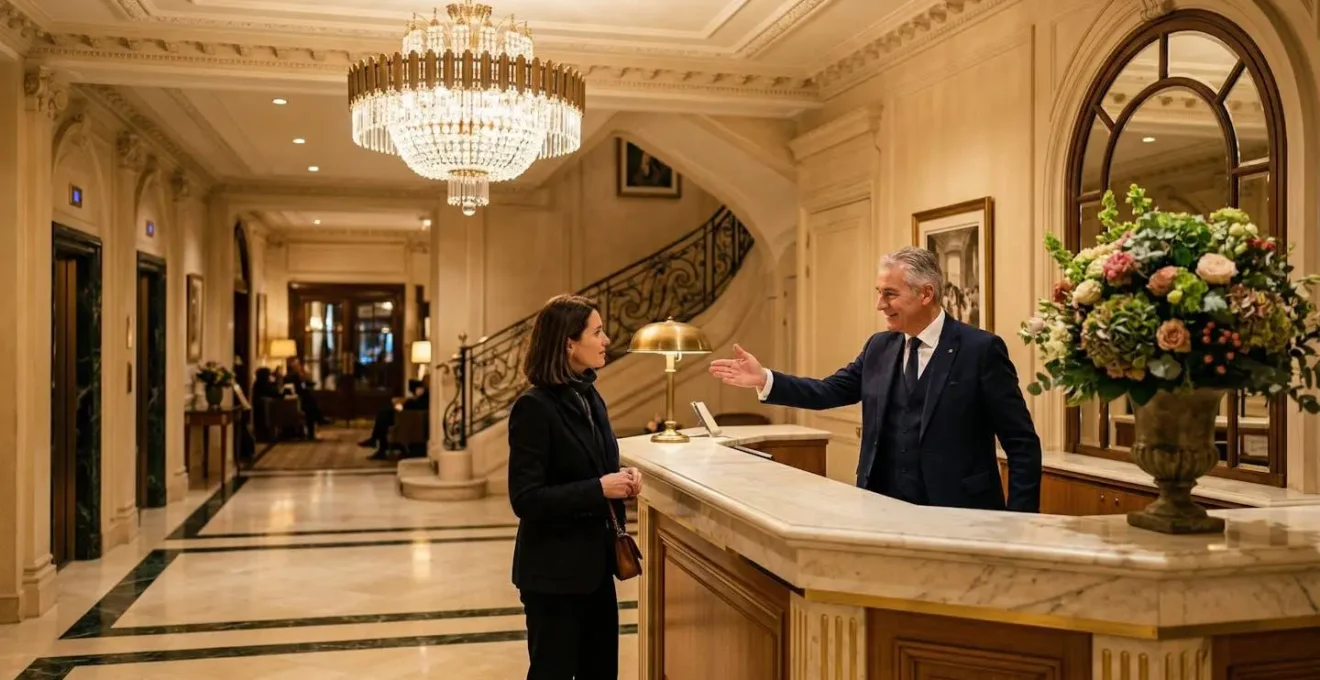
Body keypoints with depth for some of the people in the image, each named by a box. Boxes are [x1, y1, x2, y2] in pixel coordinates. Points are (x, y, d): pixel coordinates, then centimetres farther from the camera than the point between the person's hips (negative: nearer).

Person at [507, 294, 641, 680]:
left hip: (595, 562, 8)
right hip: (553, 570, -8)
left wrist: (622, 478, -3)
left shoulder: (590, 397, 7)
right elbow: (526, 500, -22)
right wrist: (599, 489, -24)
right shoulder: (534, 407, -19)